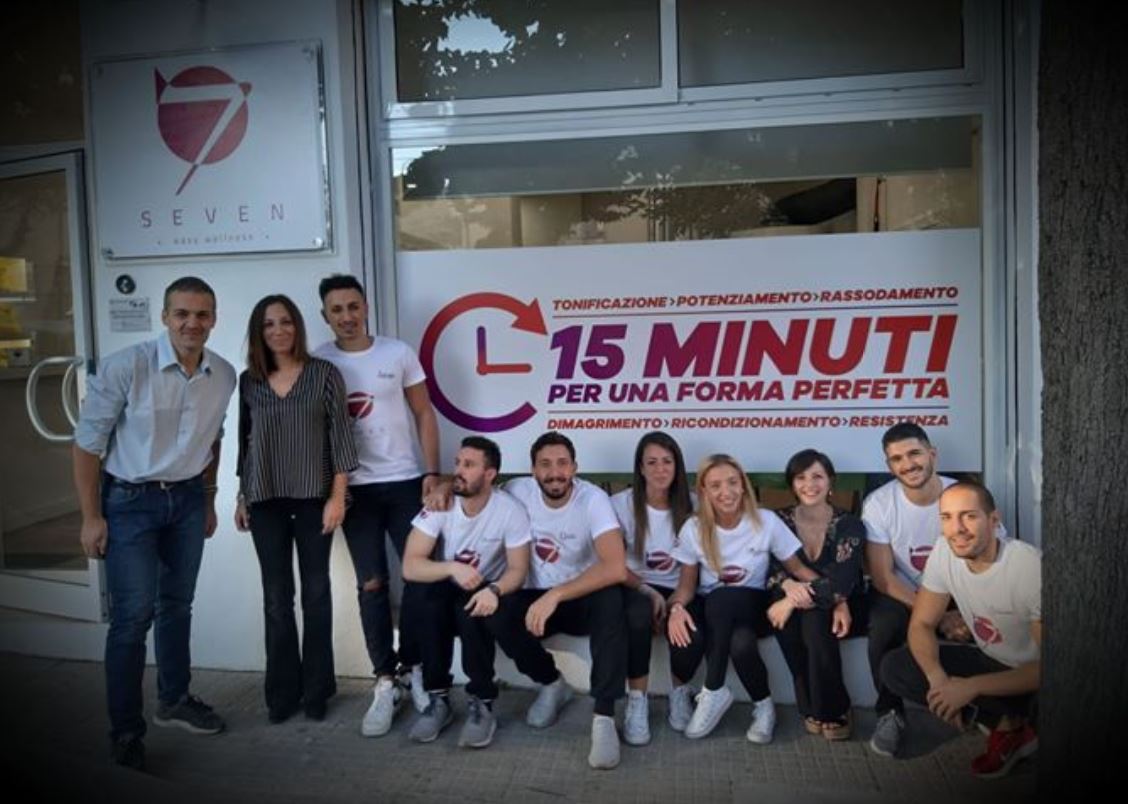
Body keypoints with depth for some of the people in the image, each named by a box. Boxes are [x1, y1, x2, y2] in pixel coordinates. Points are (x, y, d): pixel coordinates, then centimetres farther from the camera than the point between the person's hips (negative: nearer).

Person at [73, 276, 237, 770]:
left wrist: (208, 501, 15)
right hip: (129, 501, -5)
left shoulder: (224, 376, -5)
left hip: (188, 498, 5)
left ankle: (174, 700, 37)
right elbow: (88, 442, -12)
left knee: (177, 603, 18)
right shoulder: (124, 367, -20)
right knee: (133, 614, -5)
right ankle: (125, 732, 11)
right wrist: (91, 517, -11)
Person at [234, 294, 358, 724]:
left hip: (314, 496, -2)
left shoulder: (324, 373, -3)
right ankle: (282, 691, 18)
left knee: (315, 592, 7)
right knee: (277, 597, 6)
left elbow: (340, 435, -5)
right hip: (266, 500, 2)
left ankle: (316, 689, 18)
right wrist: (241, 497, 11)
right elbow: (245, 442, 11)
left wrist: (337, 496, -10)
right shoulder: (248, 381, 6)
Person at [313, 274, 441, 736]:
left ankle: (412, 667, 19)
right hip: (356, 489, 0)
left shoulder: (398, 353, 0)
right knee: (372, 585, 3)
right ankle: (386, 684, 11)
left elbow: (424, 415, 2)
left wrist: (432, 473, -4)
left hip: (405, 482, 1)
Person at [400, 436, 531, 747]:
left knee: (471, 608, -34)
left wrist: (494, 590, -36)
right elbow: (410, 566, -18)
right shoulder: (439, 505, -13)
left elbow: (518, 570, -14)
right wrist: (452, 568, -35)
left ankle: (483, 703, -17)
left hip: (483, 593, -1)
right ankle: (438, 698, -15)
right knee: (427, 597, -31)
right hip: (444, 593, 2)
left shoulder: (511, 510, -16)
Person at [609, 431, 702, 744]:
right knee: (639, 614, -38)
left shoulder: (690, 506, 3)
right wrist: (649, 592, -19)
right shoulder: (621, 504, -2)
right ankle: (636, 700, -18)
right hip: (637, 588, -1)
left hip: (680, 590, 2)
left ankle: (680, 692, 2)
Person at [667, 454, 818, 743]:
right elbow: (687, 584, -1)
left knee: (721, 598, -38)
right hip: (711, 611, 2)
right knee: (683, 638, -34)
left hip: (749, 605, -1)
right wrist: (677, 607, -24)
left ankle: (714, 692, -20)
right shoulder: (694, 528, -6)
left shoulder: (766, 522, -9)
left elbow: (798, 568, -2)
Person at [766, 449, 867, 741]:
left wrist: (795, 601, -32)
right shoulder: (780, 520, -1)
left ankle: (833, 710, -14)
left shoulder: (849, 525, -10)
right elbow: (766, 567, -11)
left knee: (814, 618, -34)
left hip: (844, 608, -2)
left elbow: (841, 582, -22)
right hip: (793, 606, 2)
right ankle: (812, 707, -14)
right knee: (786, 619, -32)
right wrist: (788, 585, -33)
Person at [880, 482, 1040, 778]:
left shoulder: (1031, 568, -29)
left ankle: (1009, 726, 0)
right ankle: (1009, 724, -2)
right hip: (991, 662, 6)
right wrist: (938, 678, -25)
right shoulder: (944, 552, -13)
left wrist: (971, 687, -32)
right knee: (895, 667, -12)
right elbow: (921, 625, -5)